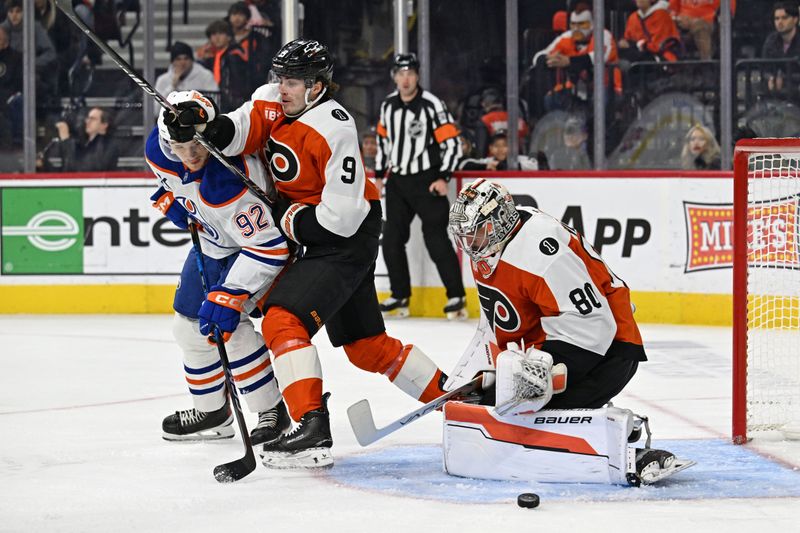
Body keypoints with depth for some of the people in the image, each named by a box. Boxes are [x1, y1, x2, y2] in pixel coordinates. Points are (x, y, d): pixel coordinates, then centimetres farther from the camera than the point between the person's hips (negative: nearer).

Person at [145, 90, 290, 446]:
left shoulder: (230, 179, -42)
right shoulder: (159, 149, -20)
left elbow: (268, 247, -38)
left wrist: (230, 295, -41)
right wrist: (170, 198, -4)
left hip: (258, 238, -8)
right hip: (211, 240, 8)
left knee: (223, 320, -23)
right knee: (189, 323, 11)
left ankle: (273, 410, -11)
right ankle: (211, 412, 28)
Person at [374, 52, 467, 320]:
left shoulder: (432, 105, -12)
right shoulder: (388, 105, 6)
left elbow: (452, 143, -11)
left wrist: (443, 178, -18)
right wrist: (380, 174, 18)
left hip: (427, 182, -6)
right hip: (398, 181, 6)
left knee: (436, 240, -10)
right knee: (391, 240, 3)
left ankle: (456, 297, -5)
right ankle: (400, 296, 13)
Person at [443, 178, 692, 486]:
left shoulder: (538, 250, -27)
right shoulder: (485, 251, 6)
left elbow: (592, 323, -31)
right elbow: (494, 324, 22)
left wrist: (545, 367, -36)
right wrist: (468, 372, 16)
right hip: (540, 350, 11)